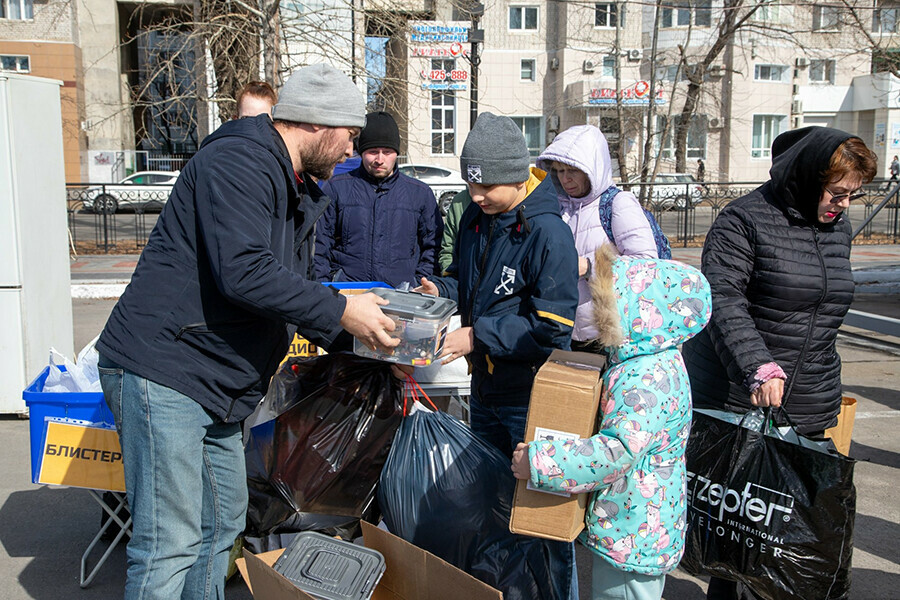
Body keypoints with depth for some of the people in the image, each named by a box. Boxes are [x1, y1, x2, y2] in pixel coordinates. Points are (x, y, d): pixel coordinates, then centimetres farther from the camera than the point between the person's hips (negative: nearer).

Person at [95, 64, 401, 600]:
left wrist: (357, 338, 6)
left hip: (218, 390, 10)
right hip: (162, 372, -10)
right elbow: (244, 272, -28)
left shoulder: (297, 192, 17)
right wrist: (340, 311, -20)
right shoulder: (237, 162, -15)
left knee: (223, 524, 17)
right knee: (171, 544, -6)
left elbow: (295, 286, 18)